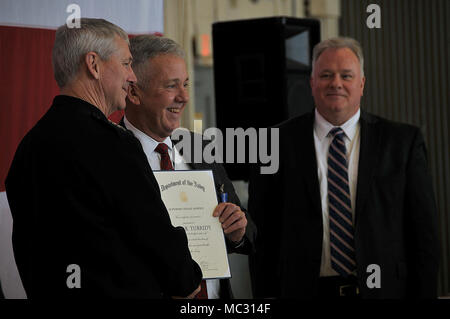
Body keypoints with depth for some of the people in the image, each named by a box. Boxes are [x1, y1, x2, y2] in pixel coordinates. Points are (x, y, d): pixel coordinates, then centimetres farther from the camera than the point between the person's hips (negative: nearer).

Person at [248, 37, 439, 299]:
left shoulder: (403, 141, 2)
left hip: (383, 289, 1)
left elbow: (424, 231, 1)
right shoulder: (277, 143, 1)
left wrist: (424, 294, -5)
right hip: (306, 290, 0)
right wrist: (266, 295, -4)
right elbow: (263, 232, 2)